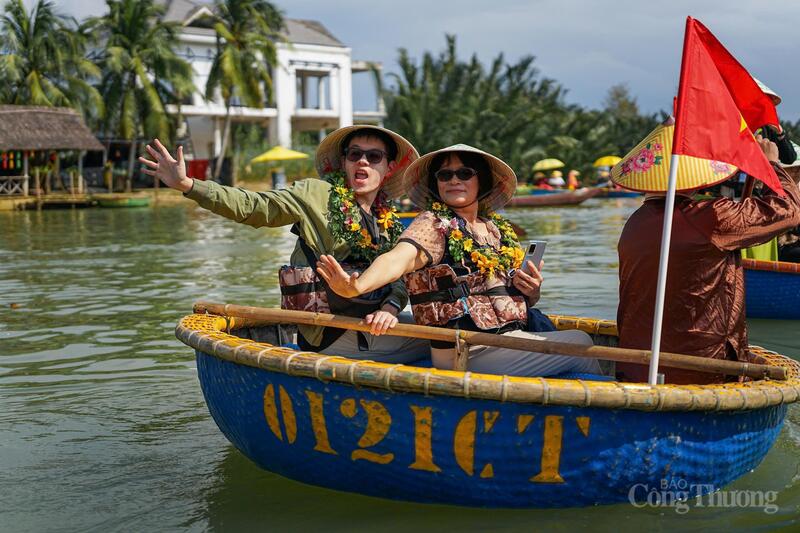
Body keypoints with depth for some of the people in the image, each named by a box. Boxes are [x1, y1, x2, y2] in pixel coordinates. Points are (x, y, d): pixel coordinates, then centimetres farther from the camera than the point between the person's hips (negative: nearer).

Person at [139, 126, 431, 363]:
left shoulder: (390, 222, 15)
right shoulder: (317, 194, -2)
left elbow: (401, 277, 7)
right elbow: (253, 206, -10)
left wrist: (390, 307, -17)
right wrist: (186, 185, -21)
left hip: (371, 324, 6)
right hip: (331, 335, -6)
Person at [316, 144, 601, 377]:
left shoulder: (499, 229, 13)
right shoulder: (433, 224, -7)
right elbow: (398, 258, -28)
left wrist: (532, 291, -1)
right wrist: (356, 287, -48)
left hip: (512, 337, 7)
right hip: (469, 355, -7)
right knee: (580, 343, -5)